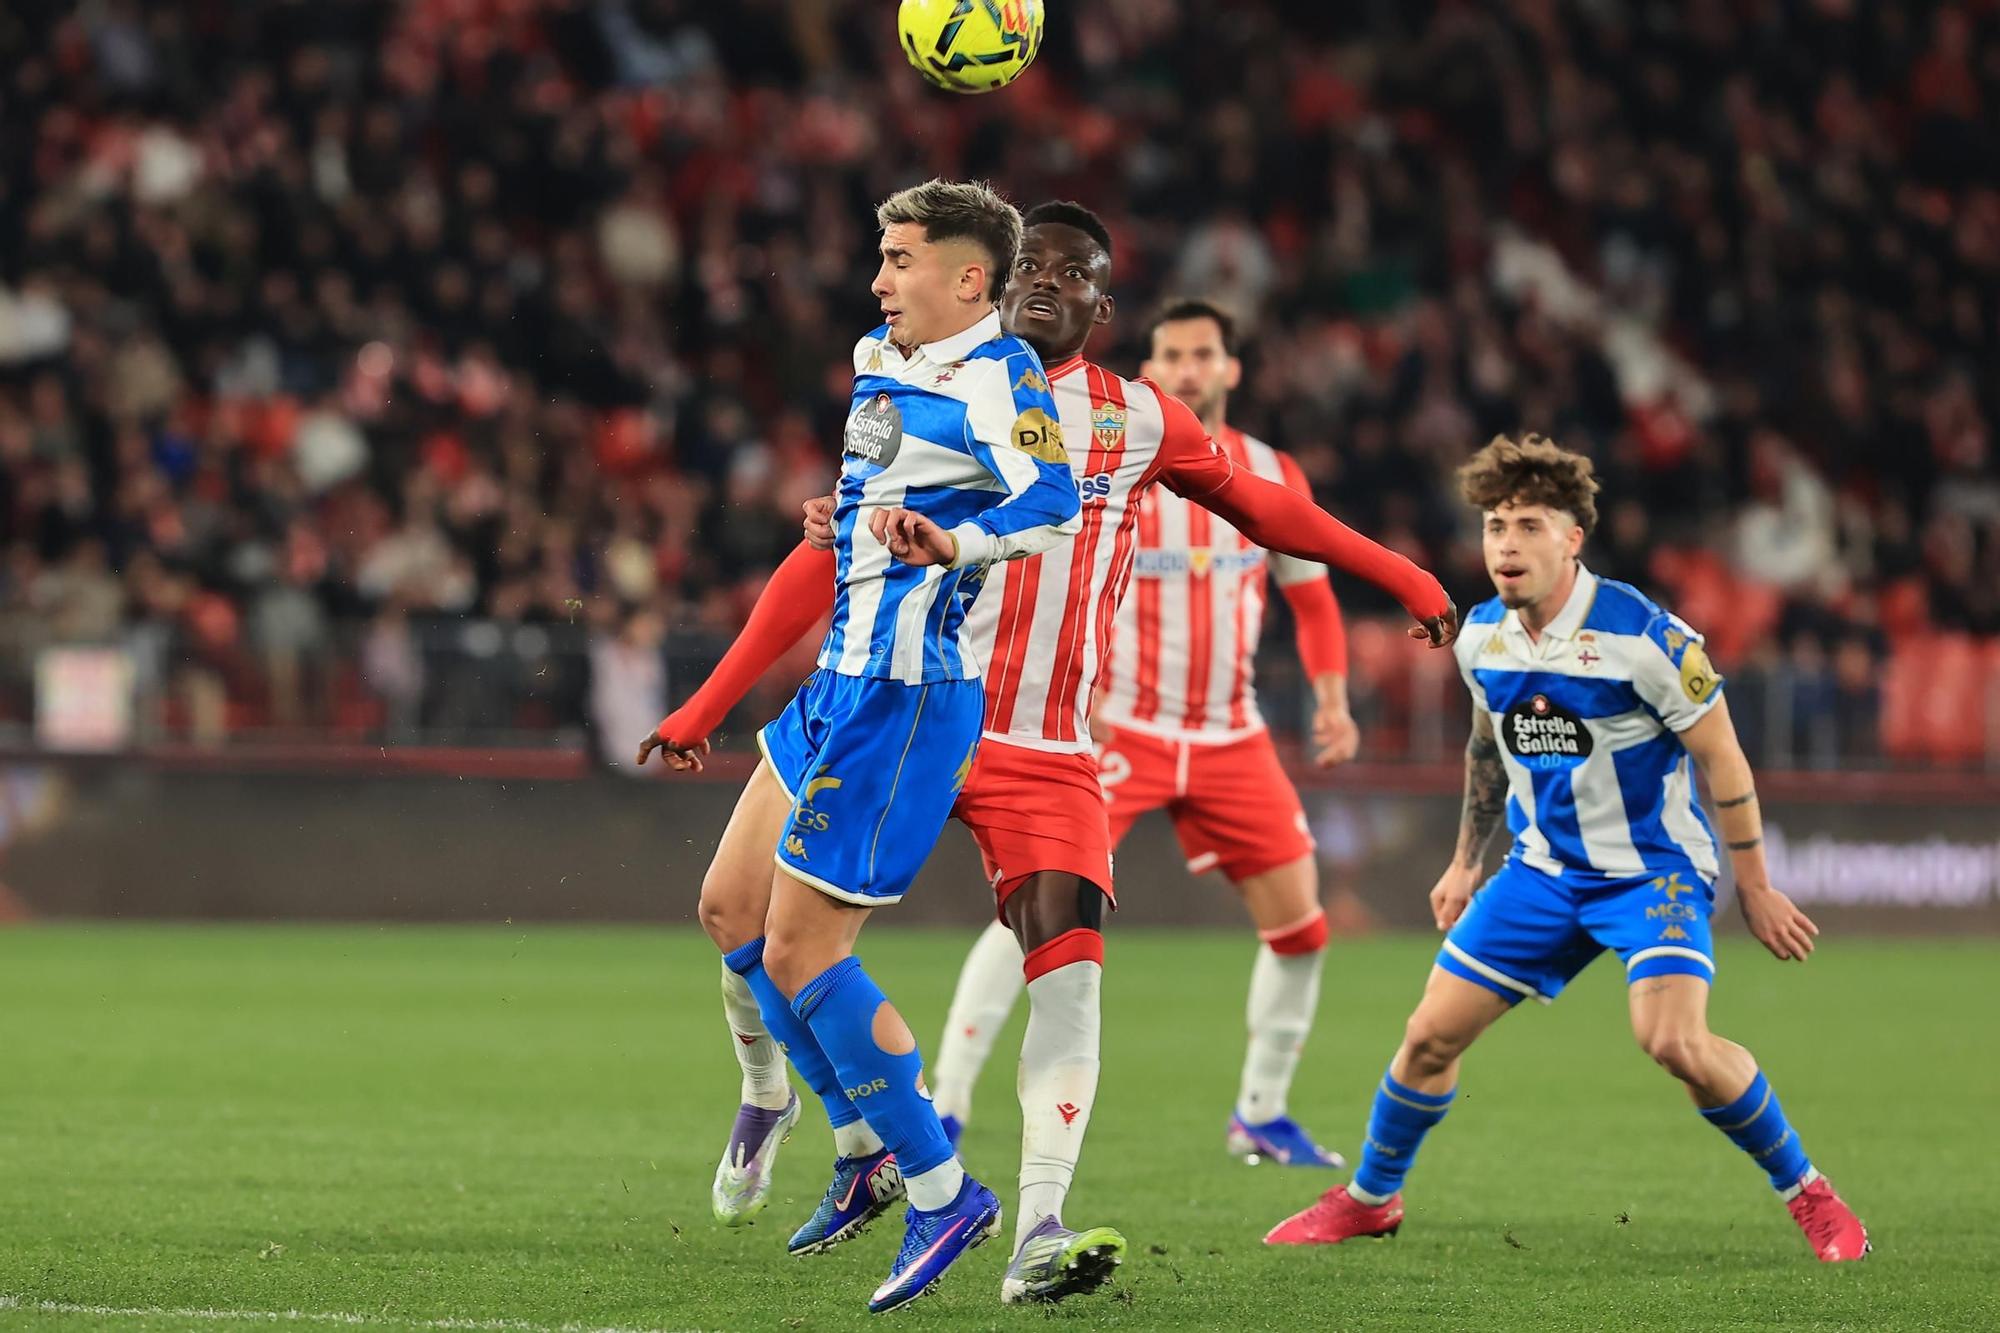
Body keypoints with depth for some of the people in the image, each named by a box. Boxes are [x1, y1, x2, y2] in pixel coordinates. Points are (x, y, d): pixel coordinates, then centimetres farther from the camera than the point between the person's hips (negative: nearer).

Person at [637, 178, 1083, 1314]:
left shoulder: (995, 373, -15)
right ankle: (866, 1147, 25)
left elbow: (1053, 504, -33)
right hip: (839, 686, 10)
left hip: (904, 699, -10)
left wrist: (952, 544, -48)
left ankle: (941, 1189, -2)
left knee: (800, 950, -11)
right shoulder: (882, 364, 13)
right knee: (732, 905, 15)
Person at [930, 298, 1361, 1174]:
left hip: (1232, 740, 4)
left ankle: (1261, 1116, 22)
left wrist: (1331, 700, 4)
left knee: (1299, 926, 3)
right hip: (1118, 731, -4)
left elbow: (1311, 595, 16)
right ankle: (945, 1108, -16)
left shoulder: (1273, 476, 6)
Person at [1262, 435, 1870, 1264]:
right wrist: (1467, 860, 22)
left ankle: (1807, 1194, -8)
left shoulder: (1641, 637, -21)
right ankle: (1369, 1198, 25)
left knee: (1676, 1043, -27)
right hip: (1544, 869, 6)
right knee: (1432, 1035, 2)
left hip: (1653, 868, -6)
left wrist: (1754, 887, -9)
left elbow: (1720, 760, -12)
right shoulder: (1482, 637, -3)